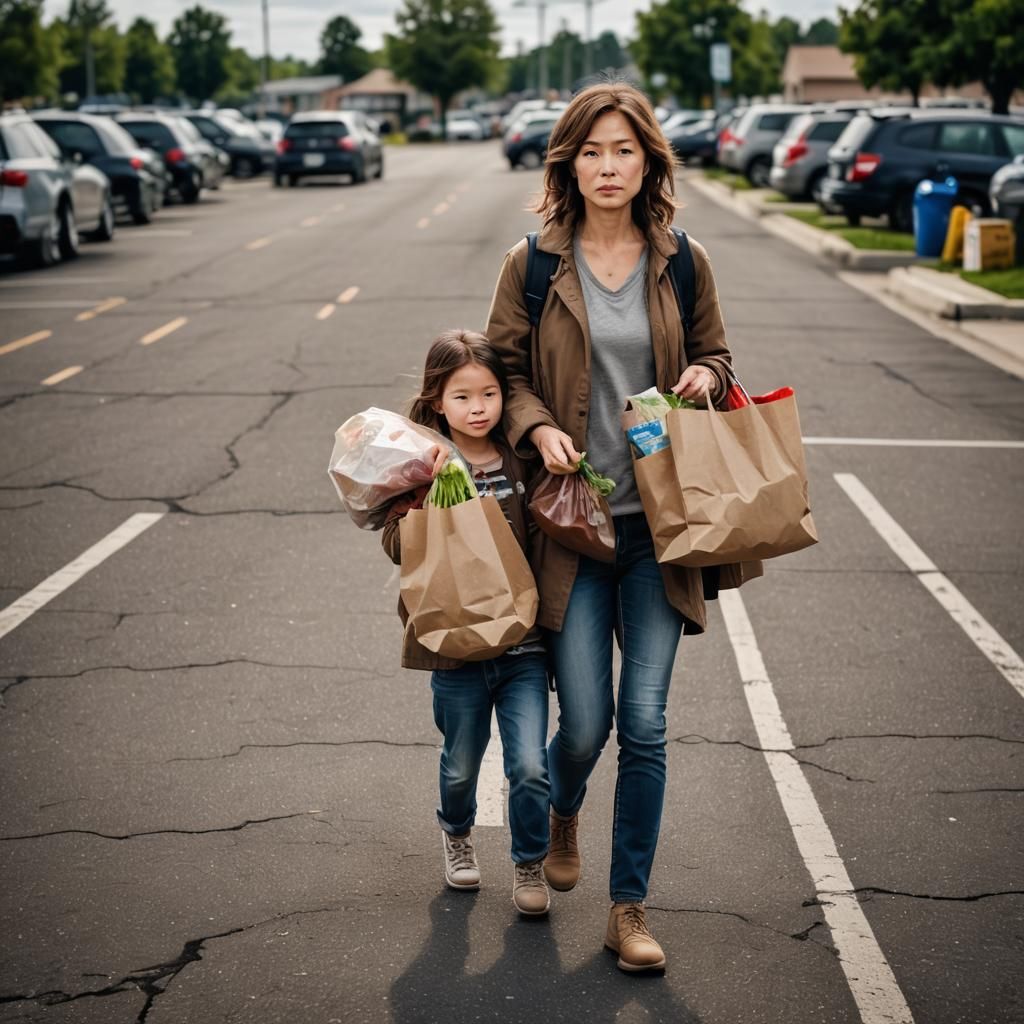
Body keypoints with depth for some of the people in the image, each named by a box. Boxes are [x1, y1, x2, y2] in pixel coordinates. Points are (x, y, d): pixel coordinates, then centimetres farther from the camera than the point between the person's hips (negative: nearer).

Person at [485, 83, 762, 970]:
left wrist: (705, 379, -7)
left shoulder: (682, 262, 3)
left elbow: (713, 353, 16)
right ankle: (562, 813, 39)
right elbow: (505, 367, 7)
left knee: (645, 723, 0)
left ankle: (629, 907, 15)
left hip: (657, 524, 1)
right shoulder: (532, 264, -1)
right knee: (586, 722, 1)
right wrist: (537, 428, -12)